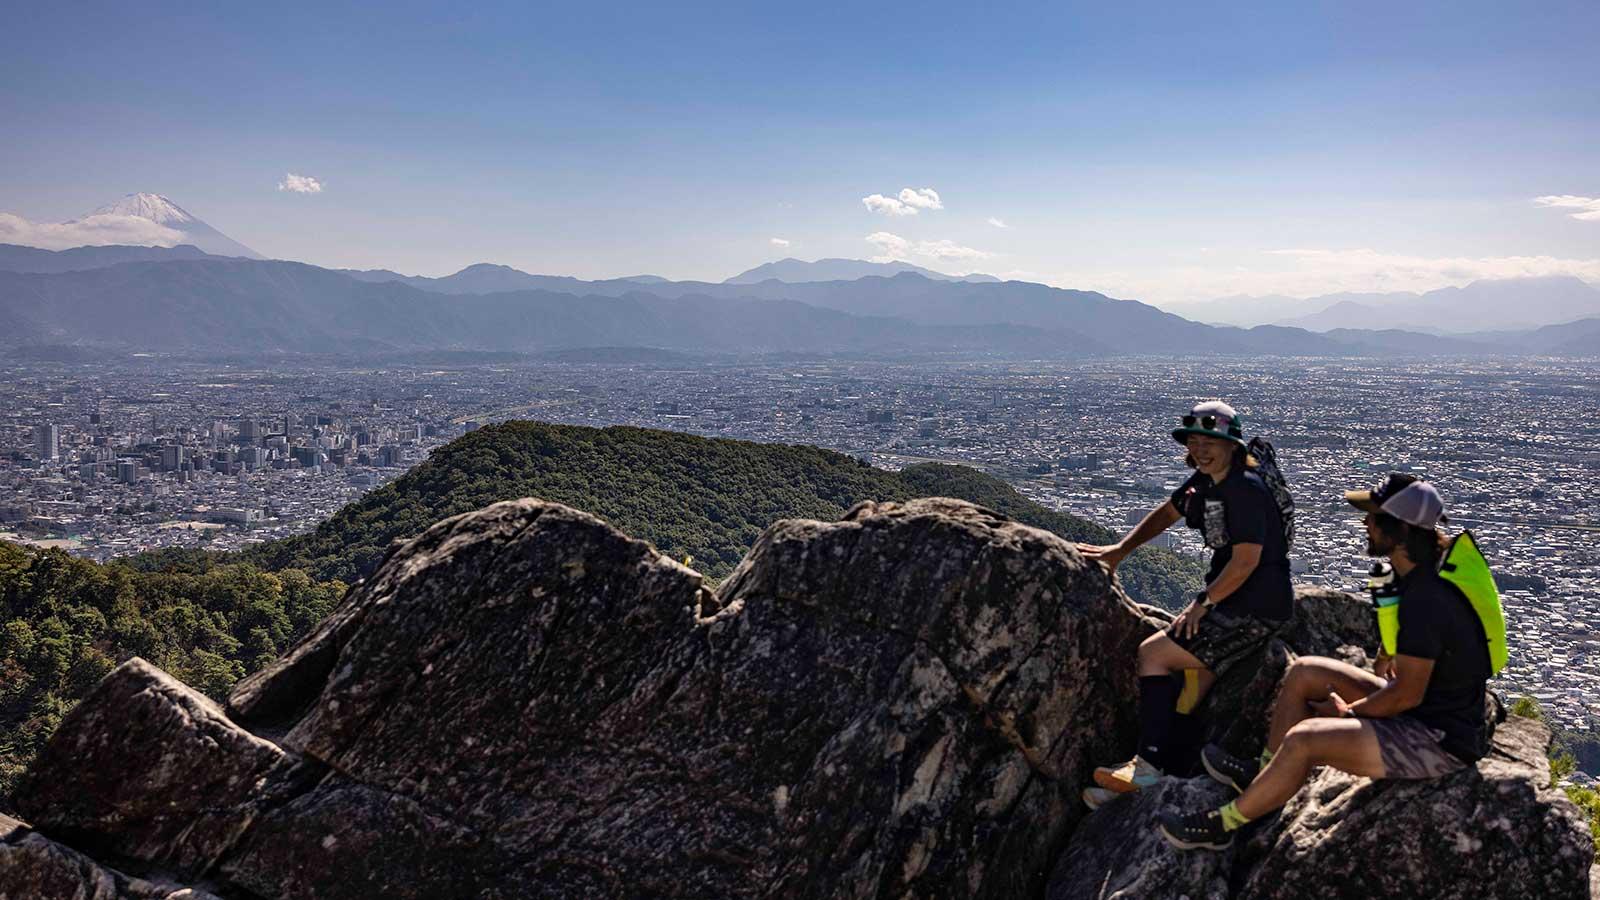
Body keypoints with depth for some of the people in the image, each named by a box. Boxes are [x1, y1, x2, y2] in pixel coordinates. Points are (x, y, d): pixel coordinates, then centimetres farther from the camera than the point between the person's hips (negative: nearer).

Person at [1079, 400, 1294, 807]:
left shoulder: (1246, 489, -19)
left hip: (1256, 609, -9)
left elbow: (1246, 561, -23)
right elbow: (1167, 512, 24)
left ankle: (1147, 767, -9)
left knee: (1153, 653, -10)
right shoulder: (1206, 480, 9)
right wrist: (1119, 550, 20)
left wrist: (1203, 602, -14)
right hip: (1235, 602, 9)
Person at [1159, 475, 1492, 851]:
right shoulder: (1418, 577, 3)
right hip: (1425, 710, 11)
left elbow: (1407, 695, -25)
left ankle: (1222, 824, -7)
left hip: (1441, 741, -11)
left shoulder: (1425, 601, -29)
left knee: (1304, 739, -24)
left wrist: (1346, 712, -11)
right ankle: (1262, 774, 20)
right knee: (1303, 672, 11)